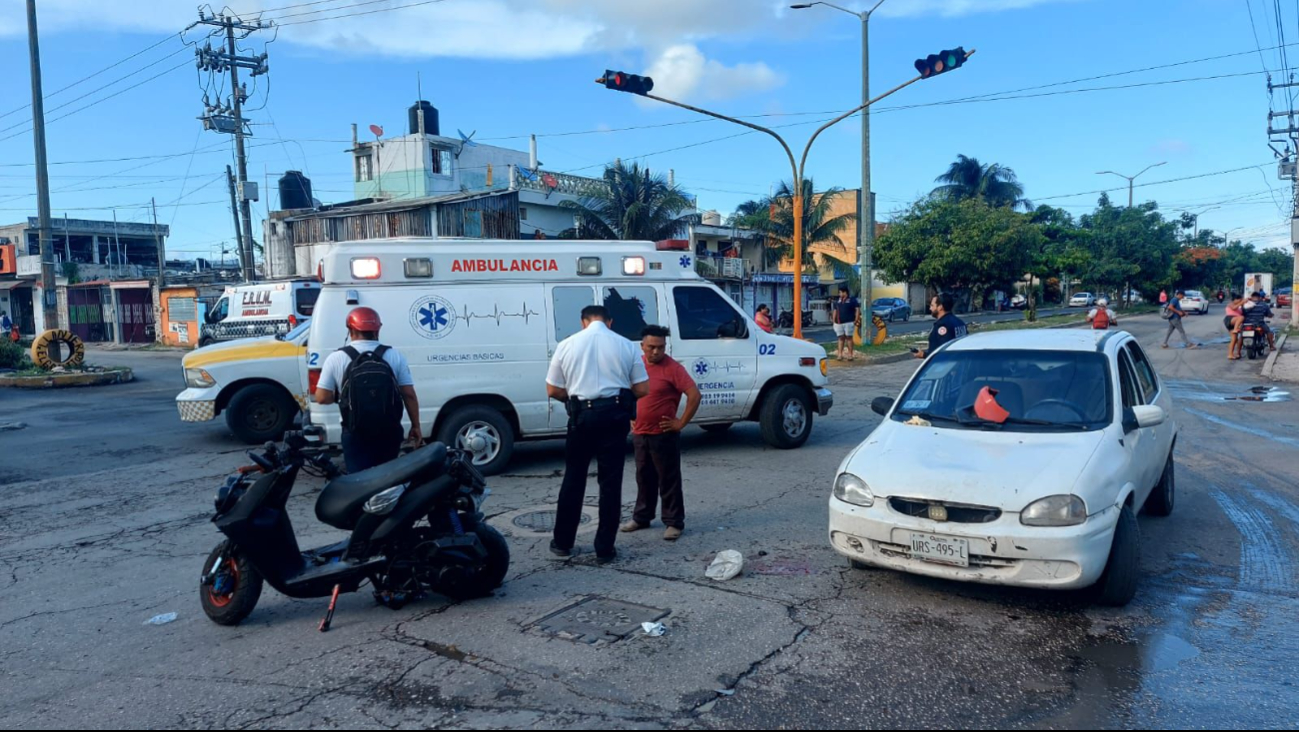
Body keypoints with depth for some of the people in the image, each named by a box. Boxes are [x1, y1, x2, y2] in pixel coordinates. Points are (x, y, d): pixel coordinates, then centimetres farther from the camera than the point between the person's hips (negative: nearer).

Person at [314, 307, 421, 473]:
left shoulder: (336, 358, -6)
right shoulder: (394, 355, -3)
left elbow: (322, 398, -6)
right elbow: (409, 395, -3)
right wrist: (416, 426, 6)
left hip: (356, 435, -2)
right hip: (389, 432, 2)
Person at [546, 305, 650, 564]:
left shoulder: (567, 345, 4)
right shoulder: (626, 345, 2)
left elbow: (553, 390, 6)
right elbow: (642, 390, 2)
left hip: (582, 415, 1)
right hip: (614, 415, 0)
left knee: (573, 478, 14)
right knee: (611, 482, 6)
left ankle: (562, 543, 22)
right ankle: (605, 549, 11)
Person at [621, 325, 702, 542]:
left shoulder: (673, 368, -14)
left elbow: (695, 395, -19)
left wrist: (681, 423, -16)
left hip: (663, 435, -6)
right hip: (639, 434, 6)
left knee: (669, 480, 2)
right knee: (644, 478, 17)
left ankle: (674, 522, 10)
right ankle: (641, 517, 29)